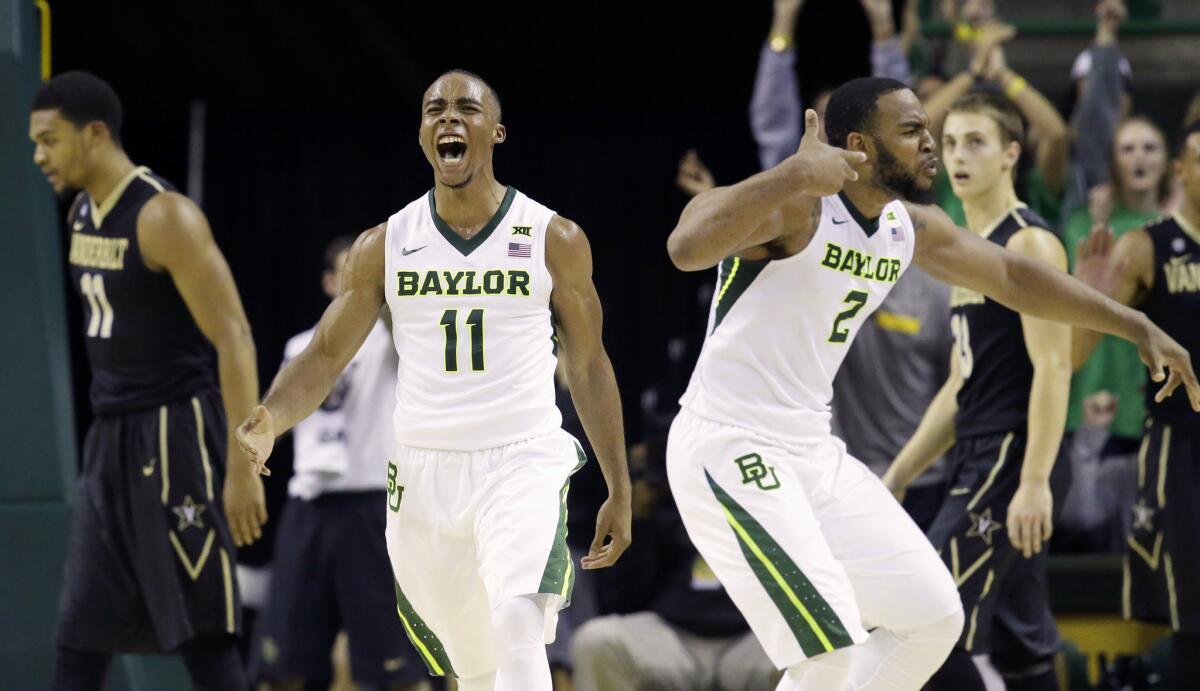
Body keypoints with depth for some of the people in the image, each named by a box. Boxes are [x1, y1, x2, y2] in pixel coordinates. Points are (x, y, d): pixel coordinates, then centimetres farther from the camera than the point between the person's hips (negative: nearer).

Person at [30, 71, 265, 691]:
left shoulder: (163, 217, -16)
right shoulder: (82, 214, 10)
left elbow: (234, 339, -19)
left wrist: (243, 466, -23)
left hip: (174, 433, -9)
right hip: (110, 434, 9)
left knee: (201, 633, -5)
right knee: (80, 634, 6)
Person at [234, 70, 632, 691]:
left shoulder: (554, 241, 1)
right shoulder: (383, 247, 5)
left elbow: (589, 366, 7)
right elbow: (324, 357, 4)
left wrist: (619, 490, 6)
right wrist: (270, 420, -17)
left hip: (523, 465, -3)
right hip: (424, 473, 3)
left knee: (517, 634, -27)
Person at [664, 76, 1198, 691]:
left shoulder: (911, 228, 6)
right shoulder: (795, 206, -20)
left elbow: (1011, 277, 22)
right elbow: (687, 247, -39)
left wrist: (1137, 328, 23)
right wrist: (795, 175, -50)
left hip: (812, 451, 9)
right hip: (730, 450, -9)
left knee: (933, 617, 11)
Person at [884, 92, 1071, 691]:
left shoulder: (1030, 243, -10)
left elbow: (1053, 367, -18)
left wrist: (1035, 482, -25)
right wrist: (896, 477, 21)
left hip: (1013, 460, -10)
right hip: (979, 462, 10)